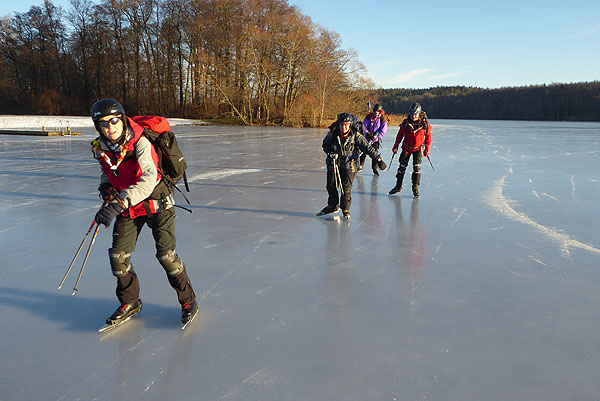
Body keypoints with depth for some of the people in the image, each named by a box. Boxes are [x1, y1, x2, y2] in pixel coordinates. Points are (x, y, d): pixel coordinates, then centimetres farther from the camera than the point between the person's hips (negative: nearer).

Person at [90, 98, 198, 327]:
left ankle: (188, 300, 12)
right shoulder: (100, 148, -3)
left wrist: (119, 203, -45)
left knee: (166, 255, -9)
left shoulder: (140, 143, -24)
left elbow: (148, 179, -36)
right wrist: (106, 188, -4)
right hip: (127, 208, 6)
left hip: (156, 204, -6)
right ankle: (130, 303, 22)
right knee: (118, 256, 0)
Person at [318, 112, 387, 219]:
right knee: (331, 185, 7)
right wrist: (330, 152, -14)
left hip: (349, 164, -3)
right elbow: (325, 145, 5)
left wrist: (378, 159, -18)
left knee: (346, 187, -5)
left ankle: (345, 209, 13)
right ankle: (333, 205, 28)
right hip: (333, 162, 3)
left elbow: (368, 148, -14)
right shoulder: (333, 132, -10)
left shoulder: (355, 135, -16)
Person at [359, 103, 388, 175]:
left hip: (376, 139, -1)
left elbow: (383, 131, -10)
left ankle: (374, 169, 5)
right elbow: (364, 126, -3)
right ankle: (360, 166, 19)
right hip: (367, 137, 2)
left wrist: (375, 137, -19)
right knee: (364, 152, 3)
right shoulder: (369, 117, -4)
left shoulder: (383, 119, -8)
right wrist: (367, 133, -18)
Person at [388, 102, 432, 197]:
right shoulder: (406, 123, -12)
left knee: (417, 167, -9)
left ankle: (415, 187, 3)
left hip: (418, 148, -1)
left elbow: (428, 136, -1)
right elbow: (400, 134, 1)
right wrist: (396, 146, 3)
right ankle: (398, 186, 18)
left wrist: (427, 149, 2)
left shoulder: (425, 123, -13)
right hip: (406, 147, 1)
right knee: (402, 166, 5)